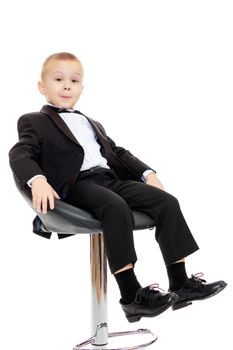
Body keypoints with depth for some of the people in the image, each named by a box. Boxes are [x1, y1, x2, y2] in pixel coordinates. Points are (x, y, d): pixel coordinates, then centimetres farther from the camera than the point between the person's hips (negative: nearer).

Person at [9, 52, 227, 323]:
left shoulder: (91, 124, 33)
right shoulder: (34, 122, 12)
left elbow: (118, 153, 30)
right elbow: (19, 154, -6)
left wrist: (147, 173, 13)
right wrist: (38, 180, -28)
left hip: (110, 178, 7)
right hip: (77, 184, -7)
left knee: (167, 201, -12)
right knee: (116, 207, -37)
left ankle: (180, 283, -12)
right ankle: (131, 295, -34)